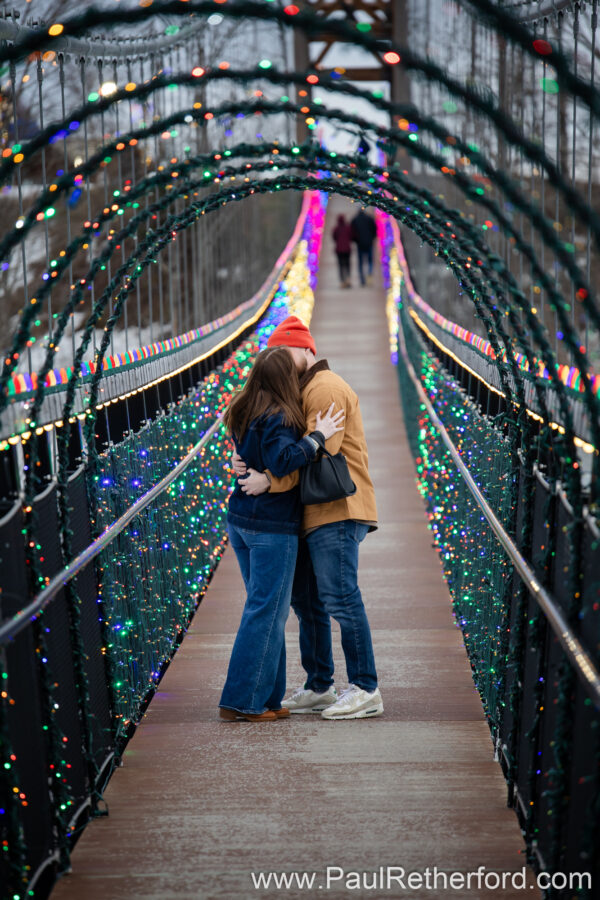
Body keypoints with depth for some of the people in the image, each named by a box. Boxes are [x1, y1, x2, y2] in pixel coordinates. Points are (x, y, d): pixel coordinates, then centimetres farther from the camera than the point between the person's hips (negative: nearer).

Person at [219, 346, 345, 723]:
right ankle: (243, 701, -1)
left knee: (266, 609, 16)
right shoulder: (277, 418, -18)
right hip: (272, 525, -9)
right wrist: (318, 437, -23)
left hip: (241, 520, 9)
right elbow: (283, 460, -30)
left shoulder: (245, 413, 9)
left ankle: (266, 696, 19)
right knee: (266, 611, -2)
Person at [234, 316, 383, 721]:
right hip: (313, 516, 11)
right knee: (306, 600, 13)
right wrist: (251, 463, -5)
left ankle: (366, 691, -7)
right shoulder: (304, 392, 24)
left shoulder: (326, 388, -10)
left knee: (340, 598, -11)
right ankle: (319, 688, 21)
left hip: (336, 512, -11)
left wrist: (270, 480, -25)